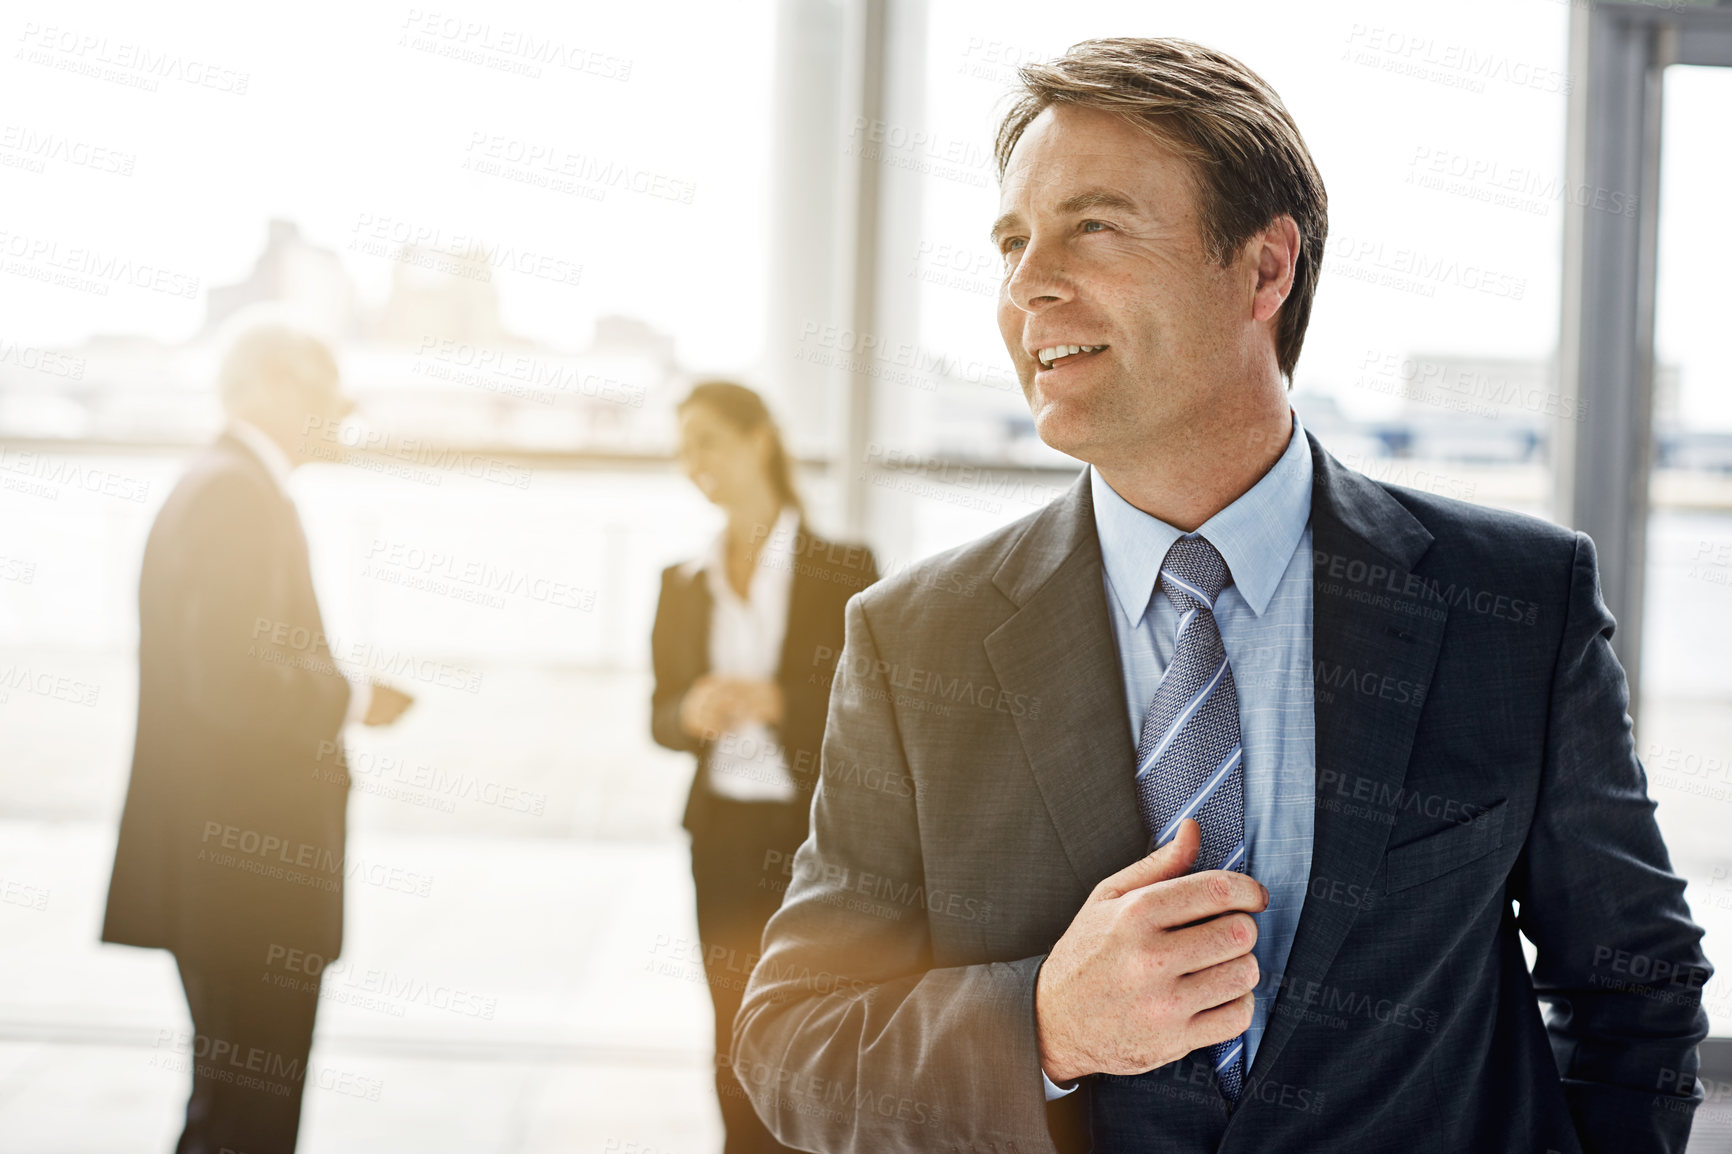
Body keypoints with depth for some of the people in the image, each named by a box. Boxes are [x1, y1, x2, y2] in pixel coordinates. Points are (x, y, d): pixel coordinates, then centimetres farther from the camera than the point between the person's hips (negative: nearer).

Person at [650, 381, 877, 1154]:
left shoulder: (843, 570, -2)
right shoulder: (685, 584, 11)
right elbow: (661, 716, 12)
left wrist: (774, 702, -21)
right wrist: (693, 713, -12)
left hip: (818, 829, -4)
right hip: (723, 829, 4)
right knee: (735, 1035, 5)